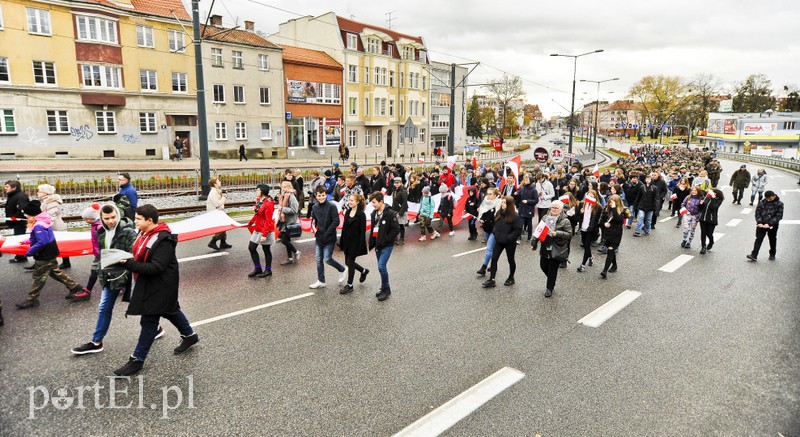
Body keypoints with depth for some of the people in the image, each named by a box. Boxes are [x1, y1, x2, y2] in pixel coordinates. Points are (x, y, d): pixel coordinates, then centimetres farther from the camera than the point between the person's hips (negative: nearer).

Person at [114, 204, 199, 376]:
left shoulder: (163, 240, -26)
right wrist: (126, 259, -1)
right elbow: (139, 256, 16)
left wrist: (129, 264, -30)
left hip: (160, 287, -10)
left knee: (149, 322, 0)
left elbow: (156, 267, -30)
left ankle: (137, 360, 12)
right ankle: (190, 335, 44)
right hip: (148, 284, 10)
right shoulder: (144, 233, 2)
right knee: (170, 310, 24)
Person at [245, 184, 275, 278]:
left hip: (266, 231, -9)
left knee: (266, 250, 5)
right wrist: (250, 223, 22)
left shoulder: (268, 204, -21)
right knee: (251, 248, 11)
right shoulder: (258, 200, 5)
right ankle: (257, 269, 23)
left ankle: (268, 270, 21)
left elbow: (268, 221, -22)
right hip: (257, 230, 9)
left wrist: (264, 234, -24)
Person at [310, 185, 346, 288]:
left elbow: (336, 222, -15)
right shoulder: (315, 207, 5)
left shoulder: (332, 206, -12)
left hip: (329, 238, -6)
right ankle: (321, 281, 22)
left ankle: (342, 270, 21)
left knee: (327, 259, -5)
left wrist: (327, 233, -17)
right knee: (318, 260, 9)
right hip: (318, 237, 6)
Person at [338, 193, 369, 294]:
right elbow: (344, 227, 11)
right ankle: (363, 271, 38)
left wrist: (360, 246, -18)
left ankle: (349, 285, 13)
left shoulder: (361, 214, -13)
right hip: (347, 241, 7)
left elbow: (363, 231, -14)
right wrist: (341, 241, 10)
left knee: (350, 262, -1)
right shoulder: (348, 212, 7)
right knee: (348, 262, 13)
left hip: (355, 242, -7)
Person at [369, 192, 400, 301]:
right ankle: (384, 288, 28)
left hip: (387, 245, -7)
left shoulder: (390, 214, -15)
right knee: (381, 267, 14)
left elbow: (396, 230, -16)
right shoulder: (374, 214, 8)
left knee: (381, 266, -13)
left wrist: (385, 240, -17)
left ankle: (386, 289, 5)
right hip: (378, 245, 7)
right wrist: (371, 243, 9)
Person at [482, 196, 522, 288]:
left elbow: (518, 230, -18)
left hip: (510, 242, -6)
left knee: (510, 260, 13)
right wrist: (495, 233, 4)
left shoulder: (515, 216, -17)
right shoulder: (499, 213, 2)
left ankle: (511, 278, 32)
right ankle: (491, 280, 7)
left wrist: (508, 238, -21)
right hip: (499, 241, 6)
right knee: (494, 259, 2)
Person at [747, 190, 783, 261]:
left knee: (772, 240, 14)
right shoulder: (762, 202, 0)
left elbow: (779, 216, -9)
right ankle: (754, 255, -10)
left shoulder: (779, 204, -5)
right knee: (758, 239, -5)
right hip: (761, 225, 1)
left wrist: (769, 223, -19)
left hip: (772, 226, -1)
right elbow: (757, 212, 3)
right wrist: (759, 222, -11)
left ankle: (772, 255, 30)